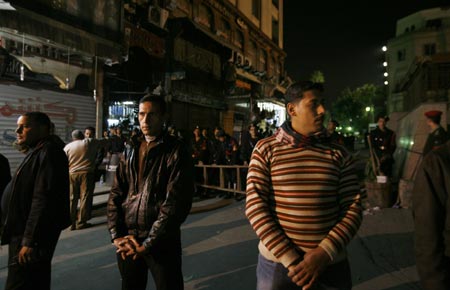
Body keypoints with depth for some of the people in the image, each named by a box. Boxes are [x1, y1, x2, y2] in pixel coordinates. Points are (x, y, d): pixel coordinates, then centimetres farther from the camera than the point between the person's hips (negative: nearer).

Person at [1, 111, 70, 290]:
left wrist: (29, 240, -24)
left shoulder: (48, 152, -17)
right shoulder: (37, 151, 14)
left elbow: (43, 200, -24)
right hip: (24, 233, 10)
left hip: (32, 236, -10)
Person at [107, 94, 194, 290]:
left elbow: (176, 203, -15)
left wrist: (148, 243, -14)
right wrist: (117, 236, -4)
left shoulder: (176, 151, -9)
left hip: (162, 243, -4)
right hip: (128, 242, 5)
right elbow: (115, 195, 7)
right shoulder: (132, 151, 8)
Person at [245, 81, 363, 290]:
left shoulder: (339, 154, 1)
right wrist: (291, 261, -14)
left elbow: (353, 208, 0)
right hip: (276, 263, -1)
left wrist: (325, 253, -13)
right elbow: (255, 207, -10)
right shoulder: (266, 149, -5)